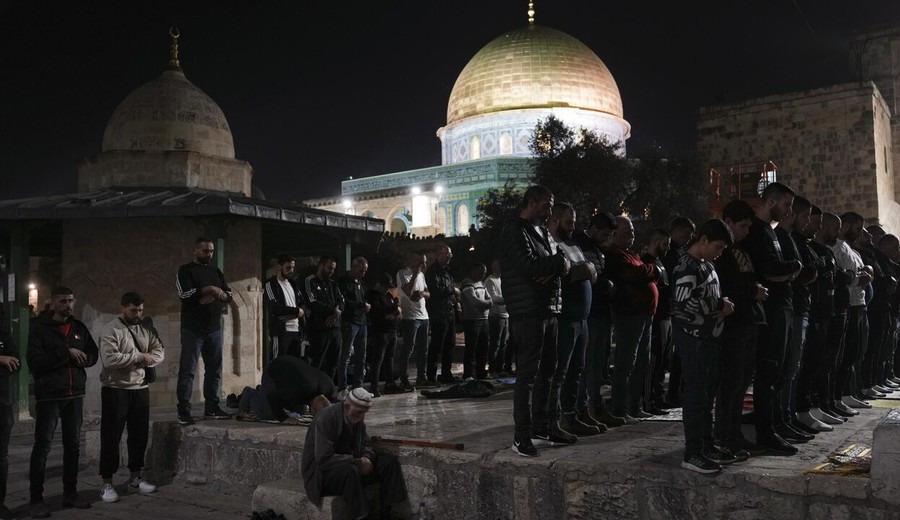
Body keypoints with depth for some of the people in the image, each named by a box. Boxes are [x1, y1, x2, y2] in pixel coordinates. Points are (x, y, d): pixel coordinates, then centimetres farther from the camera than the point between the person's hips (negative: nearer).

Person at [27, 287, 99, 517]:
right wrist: (66, 353, -18)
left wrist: (80, 358, -7)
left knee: (72, 445, 10)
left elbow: (93, 355, 14)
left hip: (75, 394, 5)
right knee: (42, 447, -2)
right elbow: (34, 362, -13)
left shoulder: (79, 327, 10)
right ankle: (36, 500, 4)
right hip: (49, 395, -5)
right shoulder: (39, 327, -4)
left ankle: (70, 494, 19)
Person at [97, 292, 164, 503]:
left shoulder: (146, 330, 9)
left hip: (140, 388, 6)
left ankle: (135, 477, 25)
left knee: (139, 434, 11)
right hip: (115, 390, -6)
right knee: (111, 436, 0)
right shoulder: (110, 330, -10)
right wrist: (139, 355, -16)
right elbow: (109, 359, -22)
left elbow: (160, 353, 6)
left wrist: (147, 359, -14)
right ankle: (107, 483, 8)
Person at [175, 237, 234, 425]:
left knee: (214, 370, 7)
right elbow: (184, 294, -15)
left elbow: (228, 295, 10)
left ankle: (211, 408, 15)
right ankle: (183, 411, -2)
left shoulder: (216, 271, 16)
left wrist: (214, 295, -10)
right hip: (193, 329, -6)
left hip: (214, 328, 6)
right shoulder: (186, 270, 0)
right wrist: (210, 289, -13)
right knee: (187, 371, -5)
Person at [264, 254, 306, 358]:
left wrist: (302, 312, -6)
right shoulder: (271, 284, -4)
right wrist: (296, 311, -11)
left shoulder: (292, 284, 19)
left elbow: (302, 303, 18)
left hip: (296, 330, 7)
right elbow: (274, 307, -16)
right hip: (280, 331, -7)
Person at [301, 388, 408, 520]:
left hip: (350, 465, 7)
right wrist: (358, 462, -27)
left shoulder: (357, 418, 0)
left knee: (390, 462, -7)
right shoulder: (326, 418, -23)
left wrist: (366, 458, -12)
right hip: (322, 472, -7)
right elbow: (324, 459, -30)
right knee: (349, 470, -39)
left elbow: (366, 444, 12)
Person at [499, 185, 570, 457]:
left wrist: (554, 266, -10)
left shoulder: (541, 231, 20)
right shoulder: (515, 231, -8)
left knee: (547, 371, 13)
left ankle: (543, 427, 24)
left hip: (549, 309, 9)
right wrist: (558, 263, -5)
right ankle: (521, 436, -3)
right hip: (528, 312, -9)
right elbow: (529, 267, -21)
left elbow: (562, 263, 14)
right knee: (527, 374, -7)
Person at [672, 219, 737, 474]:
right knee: (696, 396, -6)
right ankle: (692, 454, 0)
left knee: (707, 394, 15)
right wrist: (720, 305, -17)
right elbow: (685, 303, -28)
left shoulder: (707, 265, 15)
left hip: (709, 337, 10)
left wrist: (724, 304, 4)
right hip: (694, 339, -10)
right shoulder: (687, 267, -15)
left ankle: (707, 446, 25)